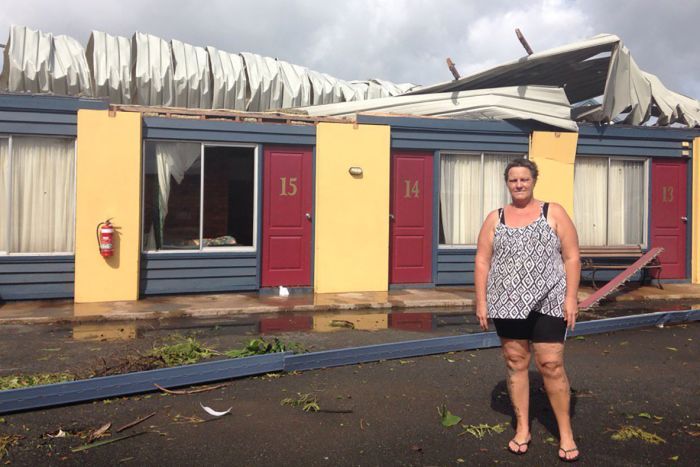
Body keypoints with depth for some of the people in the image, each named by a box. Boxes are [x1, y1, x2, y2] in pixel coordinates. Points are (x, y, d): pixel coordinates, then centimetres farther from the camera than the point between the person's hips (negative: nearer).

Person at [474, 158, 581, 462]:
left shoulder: (554, 213, 3)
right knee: (515, 363, 8)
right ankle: (522, 428, 21)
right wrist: (481, 301, -1)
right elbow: (482, 262, 6)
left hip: (547, 302, -2)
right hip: (508, 303, 3)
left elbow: (572, 257, 0)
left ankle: (565, 432, 12)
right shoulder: (494, 219, 8)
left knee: (551, 364, -4)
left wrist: (571, 297, -8)